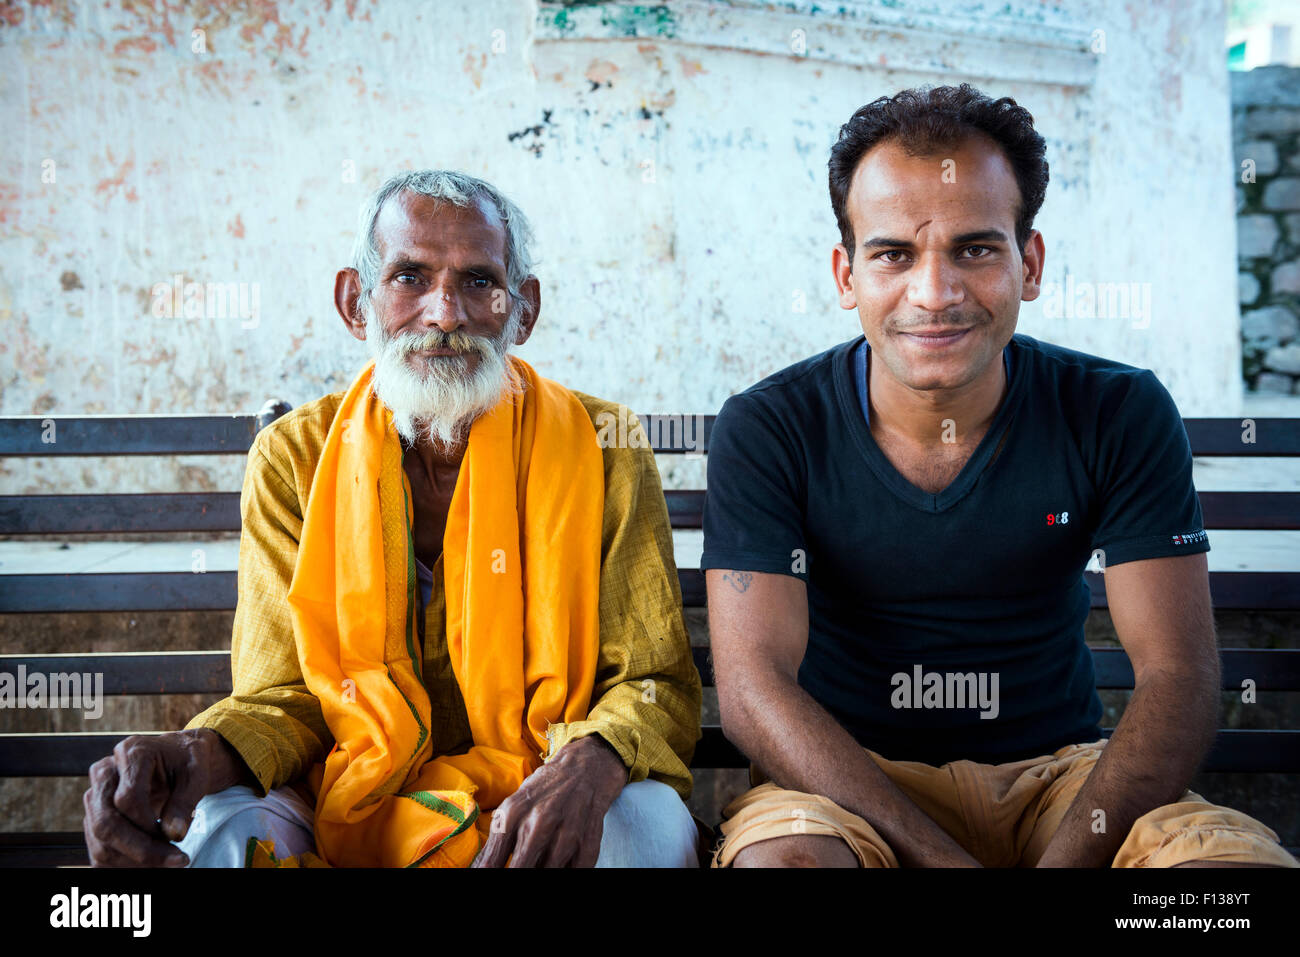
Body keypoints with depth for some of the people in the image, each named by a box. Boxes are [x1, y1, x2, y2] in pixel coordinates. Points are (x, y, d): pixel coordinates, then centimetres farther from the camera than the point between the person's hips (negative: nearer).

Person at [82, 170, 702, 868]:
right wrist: (204, 753, -26)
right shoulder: (292, 459, -1)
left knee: (648, 820, -31)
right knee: (218, 830, -29)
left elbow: (656, 684, -5)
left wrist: (592, 764, -30)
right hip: (349, 804, 0)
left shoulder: (604, 451, -5)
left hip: (534, 812, 0)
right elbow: (284, 697, -1)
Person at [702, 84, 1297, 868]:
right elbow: (754, 685, -17)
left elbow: (1178, 677, -10)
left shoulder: (1122, 416, -6)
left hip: (1061, 771, 2)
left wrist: (1067, 858, -26)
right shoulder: (765, 432, -10)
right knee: (777, 855, -35)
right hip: (846, 772, -2)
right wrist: (943, 858, -28)